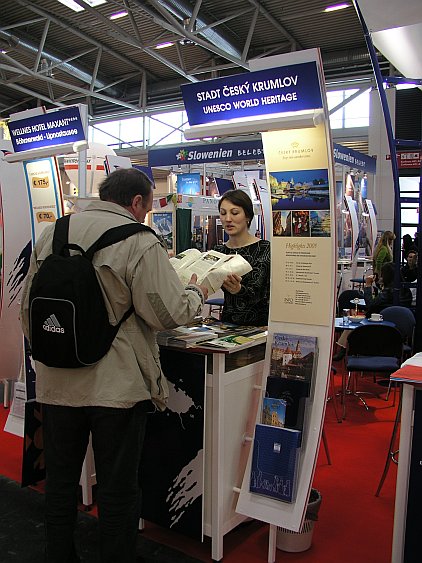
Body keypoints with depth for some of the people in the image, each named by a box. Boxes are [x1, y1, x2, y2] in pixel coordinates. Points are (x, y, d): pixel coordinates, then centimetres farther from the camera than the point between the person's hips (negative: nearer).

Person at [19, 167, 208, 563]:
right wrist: (195, 293, 5)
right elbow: (169, 313, -15)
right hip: (116, 385, -5)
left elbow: (27, 308, 12)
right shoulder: (139, 241, -14)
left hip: (56, 382, 6)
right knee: (117, 488, 11)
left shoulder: (51, 233, 5)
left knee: (60, 481, 21)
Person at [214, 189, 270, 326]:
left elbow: (255, 294, -16)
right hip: (227, 323, 4)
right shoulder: (219, 251, 11)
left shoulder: (265, 249, -5)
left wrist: (239, 289, -36)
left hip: (258, 325, -3)